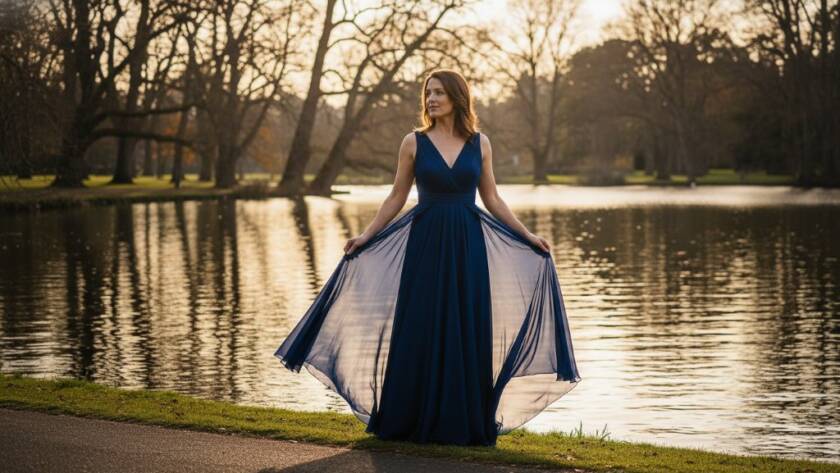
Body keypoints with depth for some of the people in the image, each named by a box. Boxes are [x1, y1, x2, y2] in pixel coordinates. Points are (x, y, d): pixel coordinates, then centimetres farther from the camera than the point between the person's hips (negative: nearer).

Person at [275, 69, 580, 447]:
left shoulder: (480, 143, 5)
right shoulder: (413, 142, 2)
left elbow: (491, 199, 10)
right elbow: (397, 197, 7)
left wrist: (527, 236, 6)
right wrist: (366, 235, 0)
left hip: (468, 245, 1)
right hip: (425, 244, -1)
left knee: (467, 332, 3)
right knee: (420, 331, 1)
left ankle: (464, 422, 12)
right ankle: (414, 421, 12)